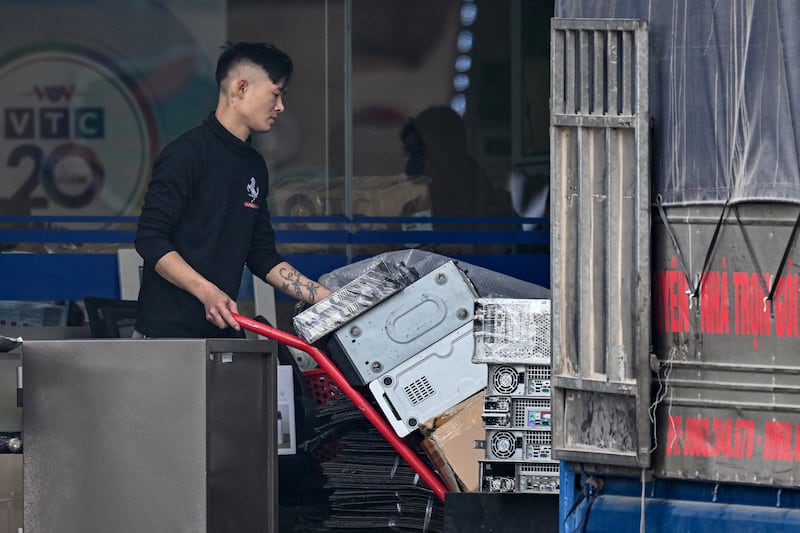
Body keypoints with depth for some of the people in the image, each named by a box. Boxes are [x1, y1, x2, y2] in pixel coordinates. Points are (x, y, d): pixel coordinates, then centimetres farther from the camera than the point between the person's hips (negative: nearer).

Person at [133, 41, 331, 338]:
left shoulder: (255, 166, 17)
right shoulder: (188, 152, -9)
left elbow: (262, 257, 20)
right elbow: (150, 240, -14)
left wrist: (329, 299, 11)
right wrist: (207, 292, -24)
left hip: (223, 334, 7)